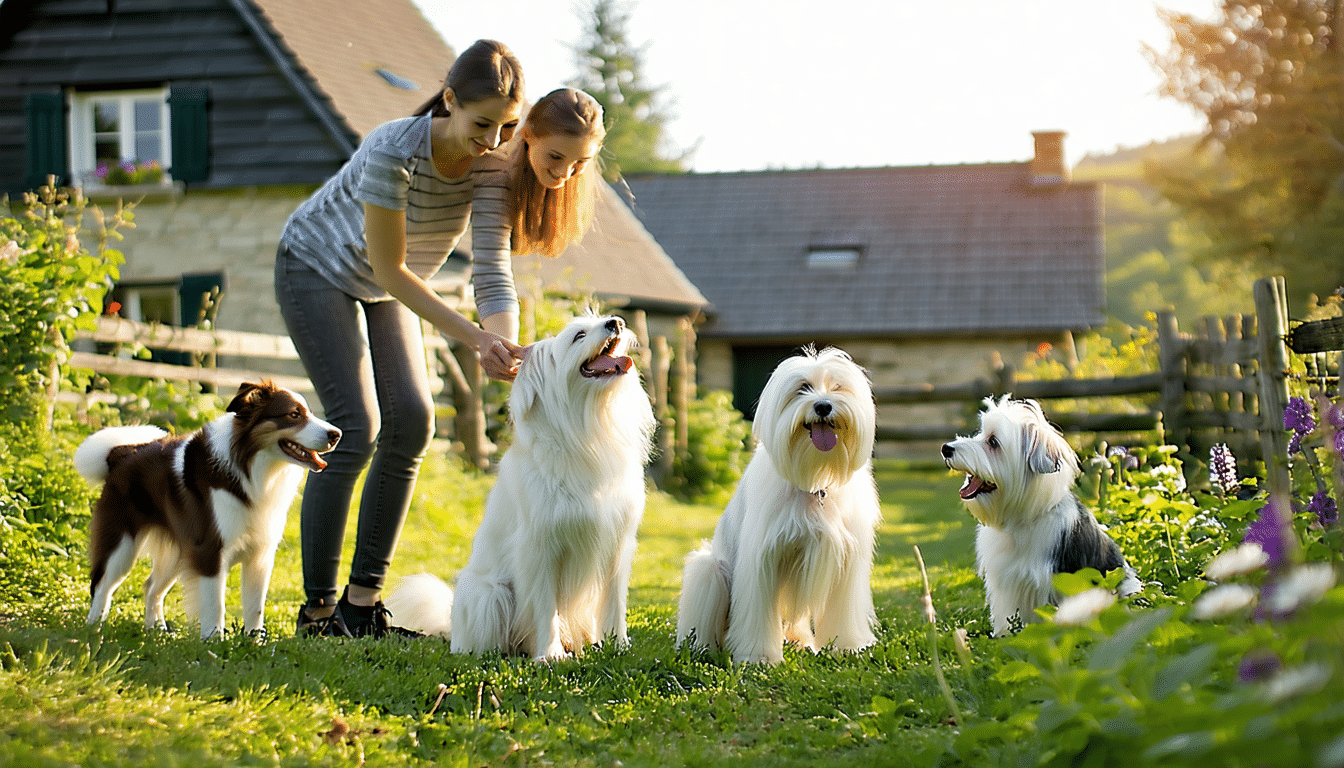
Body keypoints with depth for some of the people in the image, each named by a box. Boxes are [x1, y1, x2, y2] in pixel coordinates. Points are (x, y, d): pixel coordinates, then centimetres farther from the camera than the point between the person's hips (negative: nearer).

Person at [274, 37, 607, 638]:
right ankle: (317, 609, -8)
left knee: (412, 419, -7)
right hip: (318, 270, -6)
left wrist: (504, 347, -45)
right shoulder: (394, 151, -36)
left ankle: (363, 600, 1)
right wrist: (476, 339, -34)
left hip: (383, 290, 6)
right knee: (355, 428, -16)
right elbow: (389, 269, -30)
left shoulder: (494, 164, -20)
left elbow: (491, 270, -26)